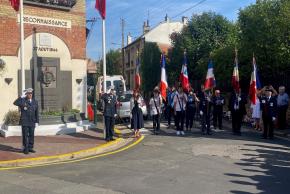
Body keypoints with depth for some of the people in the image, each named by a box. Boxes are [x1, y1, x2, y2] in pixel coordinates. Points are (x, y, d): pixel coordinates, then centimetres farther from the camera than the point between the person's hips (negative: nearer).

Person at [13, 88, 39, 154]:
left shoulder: (35, 102, 8)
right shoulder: (22, 101, -2)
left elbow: (36, 113, 9)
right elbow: (15, 103, -23)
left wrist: (37, 121, 4)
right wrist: (22, 96, -23)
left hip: (32, 122, 3)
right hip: (24, 122, -3)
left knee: (31, 135, 7)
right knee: (25, 136, 1)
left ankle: (30, 148, 17)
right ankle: (25, 149, 8)